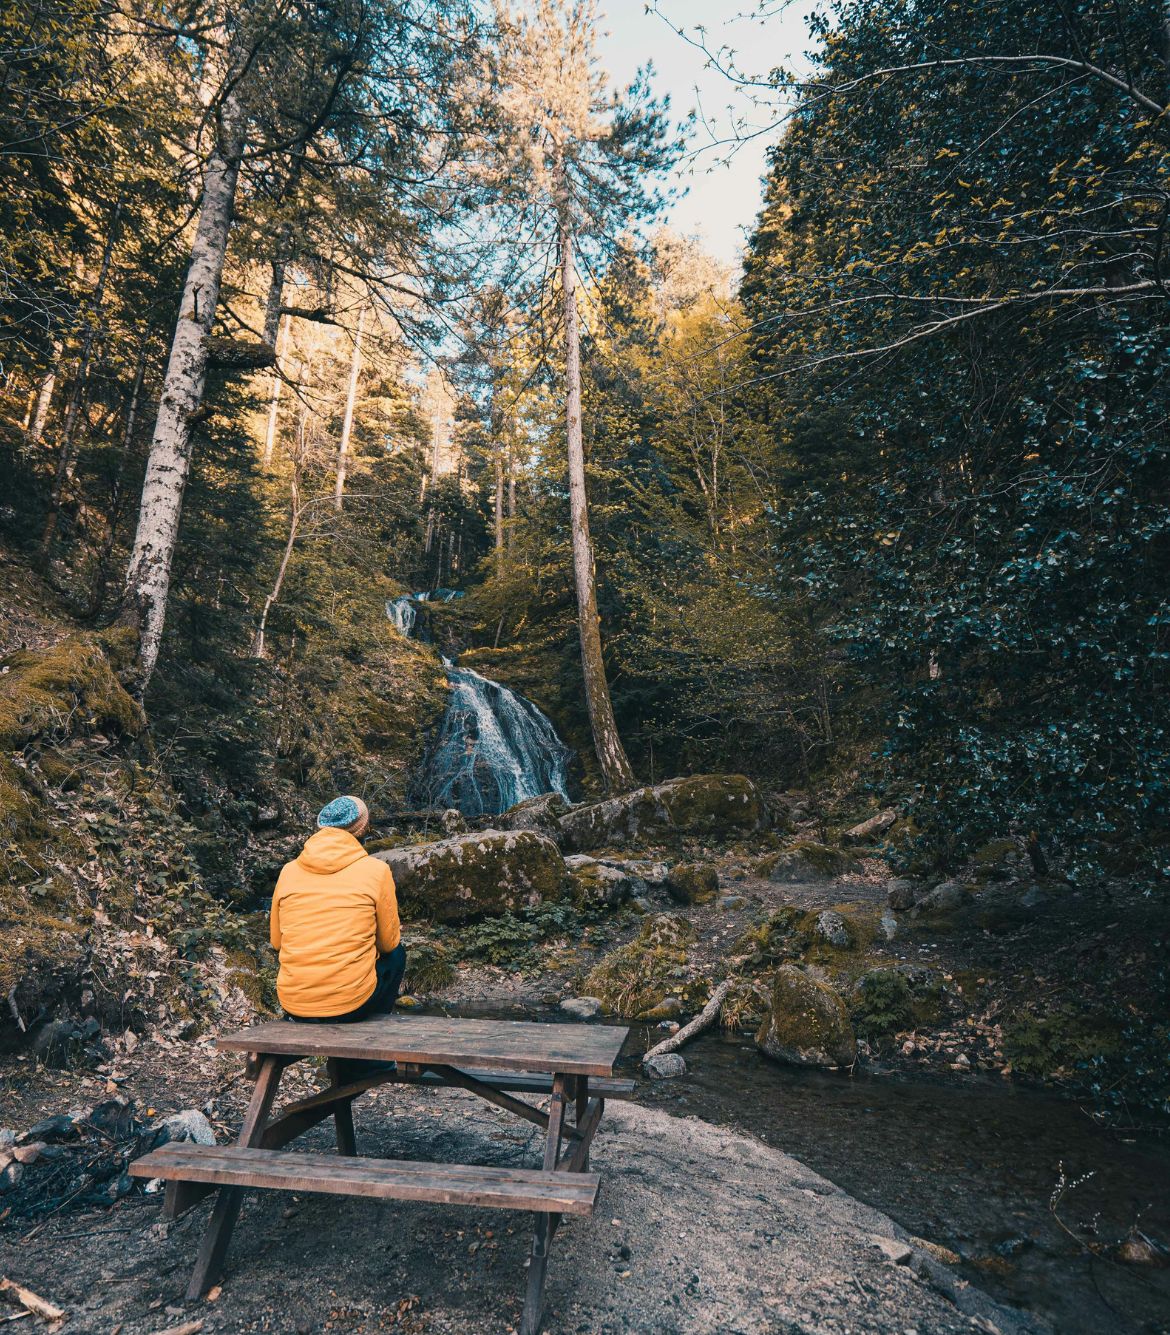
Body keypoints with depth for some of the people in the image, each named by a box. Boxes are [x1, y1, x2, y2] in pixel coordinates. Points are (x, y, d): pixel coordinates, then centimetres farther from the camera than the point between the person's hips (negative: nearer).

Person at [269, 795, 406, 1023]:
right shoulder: (376, 870, -8)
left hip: (293, 1005, 4)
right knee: (396, 952, 25)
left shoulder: (289, 870, 2)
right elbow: (388, 942, 2)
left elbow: (276, 942, 13)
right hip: (351, 1005, -4)